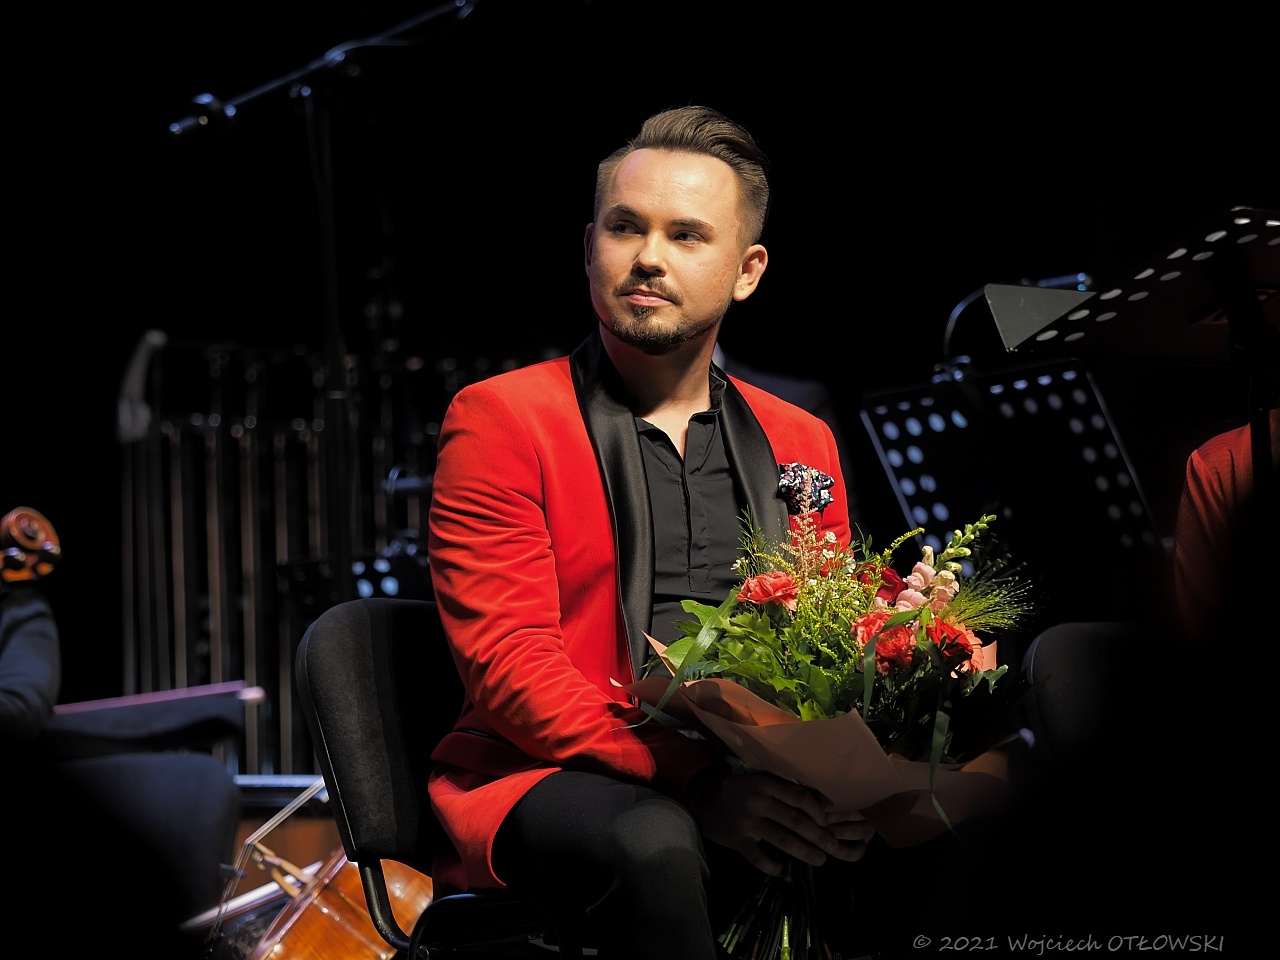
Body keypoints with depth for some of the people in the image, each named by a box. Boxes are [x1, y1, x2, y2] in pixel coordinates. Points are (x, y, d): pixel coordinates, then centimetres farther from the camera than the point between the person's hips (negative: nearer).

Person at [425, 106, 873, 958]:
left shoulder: (801, 442, 18)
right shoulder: (498, 419, 2)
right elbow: (510, 664, -9)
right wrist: (696, 782, -22)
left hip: (753, 784, 4)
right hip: (541, 784, -3)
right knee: (653, 842, -37)